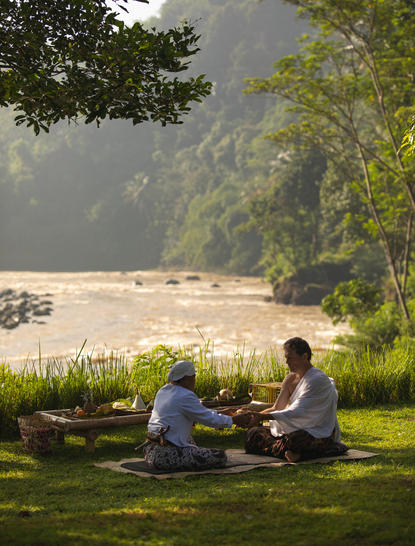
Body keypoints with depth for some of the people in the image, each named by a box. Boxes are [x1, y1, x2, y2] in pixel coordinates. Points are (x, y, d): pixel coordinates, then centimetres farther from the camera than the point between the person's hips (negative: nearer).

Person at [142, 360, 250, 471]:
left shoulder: (163, 391, 14)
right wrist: (234, 420, 5)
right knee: (220, 457, -11)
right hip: (166, 456, -10)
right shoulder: (185, 396, -15)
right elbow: (209, 419, -9)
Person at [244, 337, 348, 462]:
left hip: (320, 433, -9)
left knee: (293, 439, -43)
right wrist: (255, 415, -10)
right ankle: (288, 451, -20)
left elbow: (297, 412, -25)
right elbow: (277, 408, 8)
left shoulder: (318, 379, -18)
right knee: (253, 433, -8)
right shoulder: (290, 379, 9)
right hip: (295, 429, 9)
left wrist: (263, 417, -30)